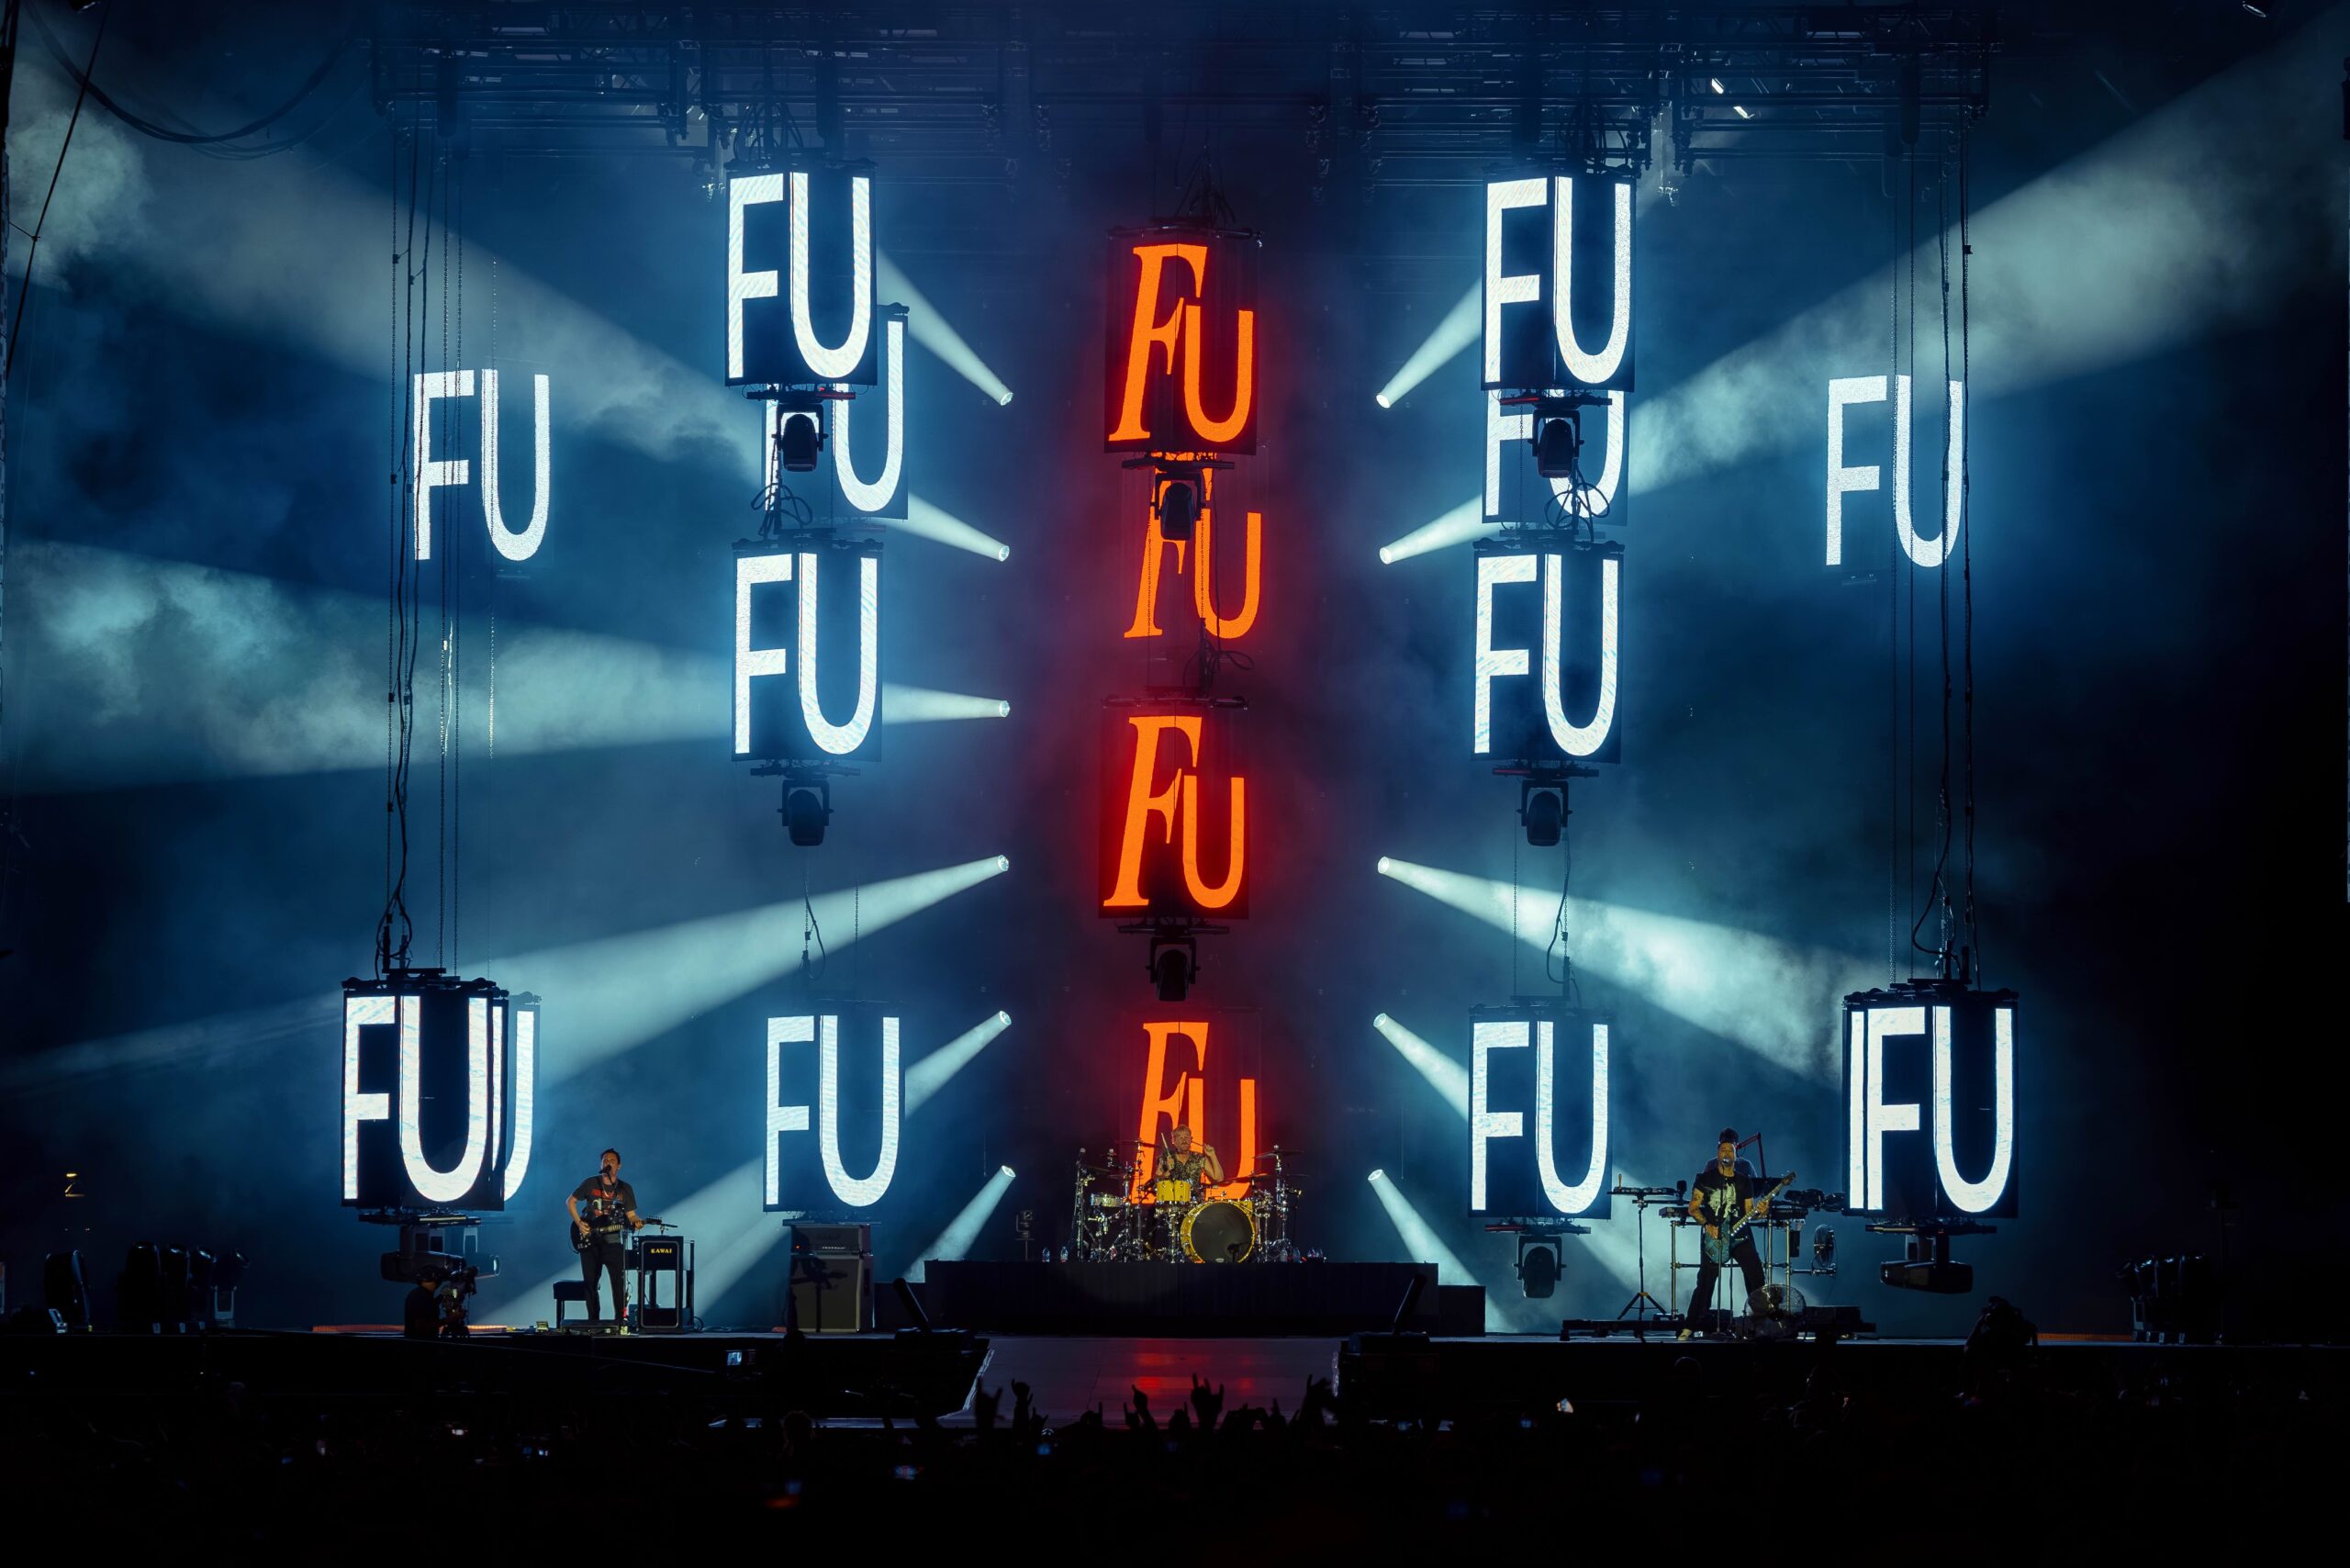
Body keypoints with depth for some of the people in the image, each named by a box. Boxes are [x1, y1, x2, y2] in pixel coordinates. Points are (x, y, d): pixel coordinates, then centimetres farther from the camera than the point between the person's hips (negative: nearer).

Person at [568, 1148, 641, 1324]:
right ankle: (593, 1319, 11)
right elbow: (571, 1201, 10)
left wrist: (635, 1222, -18)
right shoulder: (590, 1183, 3)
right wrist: (579, 1223, -2)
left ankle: (620, 1317, -7)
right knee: (590, 1282, 3)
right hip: (589, 1241, 1)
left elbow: (630, 1215, 6)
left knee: (619, 1280, -12)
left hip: (613, 1241, -1)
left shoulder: (625, 1189, 6)